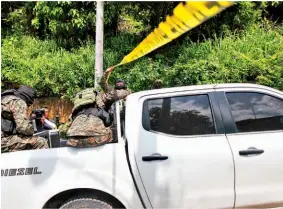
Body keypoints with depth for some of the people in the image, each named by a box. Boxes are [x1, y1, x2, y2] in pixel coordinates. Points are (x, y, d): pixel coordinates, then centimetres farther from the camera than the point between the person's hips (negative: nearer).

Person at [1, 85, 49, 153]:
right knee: (41, 142, -15)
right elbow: (23, 127, -20)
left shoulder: (5, 99, 21)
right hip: (4, 140, -11)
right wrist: (31, 131, 0)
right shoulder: (19, 102, -8)